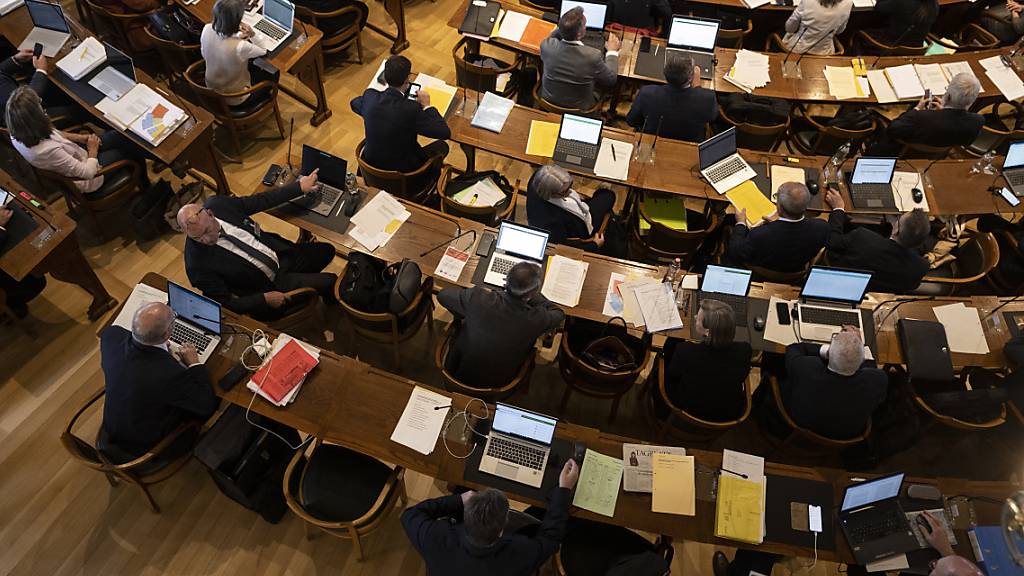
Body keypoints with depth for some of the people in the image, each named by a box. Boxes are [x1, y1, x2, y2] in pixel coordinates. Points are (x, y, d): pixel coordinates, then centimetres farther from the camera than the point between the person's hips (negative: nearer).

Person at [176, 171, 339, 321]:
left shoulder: (217, 204, -15)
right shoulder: (198, 265, -28)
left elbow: (262, 201, -1)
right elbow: (225, 304, -18)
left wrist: (300, 187, 2)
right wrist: (265, 299, -25)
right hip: (269, 288, -7)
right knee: (329, 282, -14)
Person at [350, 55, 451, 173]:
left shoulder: (370, 96, -14)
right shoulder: (412, 109, -30)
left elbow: (355, 103, 12)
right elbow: (445, 133, -23)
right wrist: (426, 106, -10)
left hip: (371, 163, 5)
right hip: (402, 171, -5)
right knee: (442, 146, 19)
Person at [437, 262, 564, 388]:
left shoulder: (479, 298, -29)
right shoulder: (537, 319, -29)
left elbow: (443, 295, -7)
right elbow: (559, 314, -4)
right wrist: (531, 293, 2)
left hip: (459, 374, 0)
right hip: (497, 385, 0)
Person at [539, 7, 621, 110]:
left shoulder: (547, 45, -24)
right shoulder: (593, 56, -32)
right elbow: (611, 80, -12)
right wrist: (612, 51, 1)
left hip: (548, 101, 3)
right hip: (579, 109, -3)